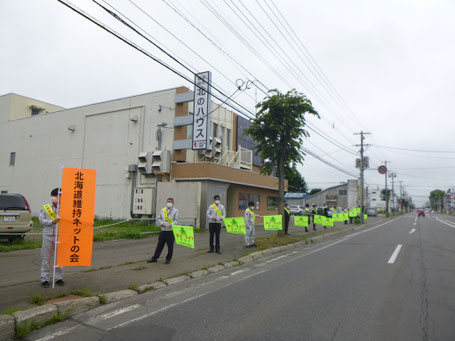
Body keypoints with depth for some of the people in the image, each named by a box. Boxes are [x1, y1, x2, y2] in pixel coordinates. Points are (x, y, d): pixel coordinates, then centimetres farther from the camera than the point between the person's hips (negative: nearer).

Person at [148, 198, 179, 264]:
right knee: (159, 245, 9)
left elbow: (176, 220, -6)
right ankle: (154, 258, 21)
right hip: (163, 231, 3)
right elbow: (158, 219, 14)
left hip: (170, 232, -3)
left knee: (170, 246, 4)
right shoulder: (163, 210, 13)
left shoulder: (175, 211, 2)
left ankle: (168, 259, 20)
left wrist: (172, 224, -24)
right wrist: (161, 223, -6)